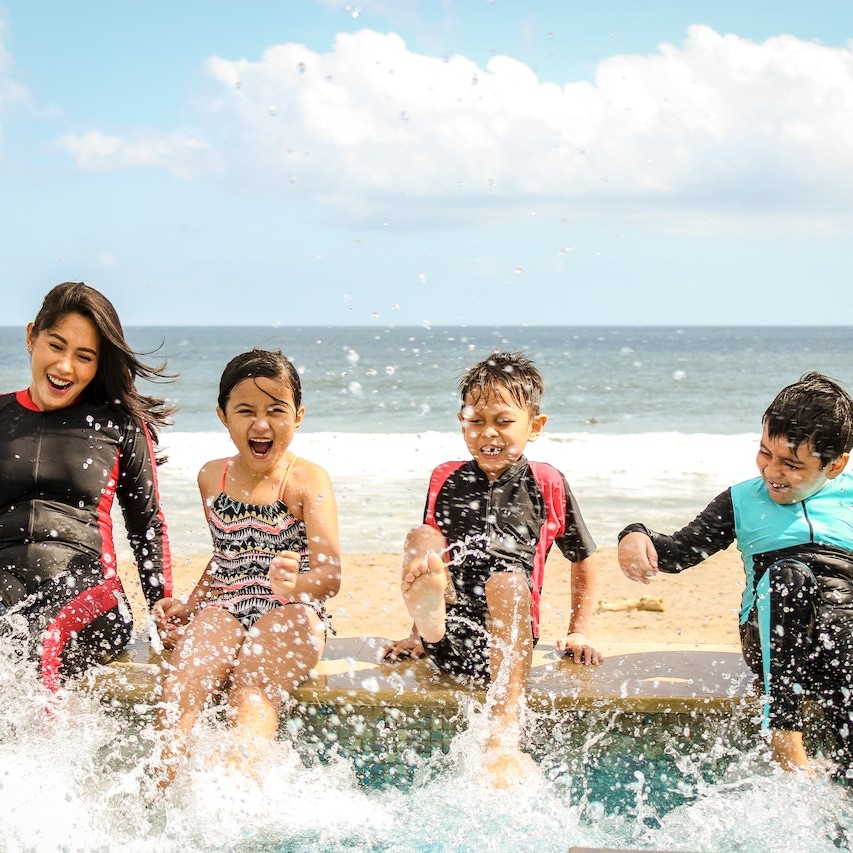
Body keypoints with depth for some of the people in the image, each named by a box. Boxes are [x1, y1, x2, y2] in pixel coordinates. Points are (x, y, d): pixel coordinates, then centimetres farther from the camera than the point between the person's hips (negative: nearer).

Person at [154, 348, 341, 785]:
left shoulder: (307, 480, -3)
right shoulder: (212, 478, 14)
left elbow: (329, 573, -14)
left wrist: (296, 584, -37)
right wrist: (188, 605, 15)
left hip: (290, 614, -4)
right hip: (223, 609, 4)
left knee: (252, 694, -33)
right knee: (179, 686, -27)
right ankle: (163, 787, -36)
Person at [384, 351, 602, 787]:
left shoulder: (547, 485, 8)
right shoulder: (446, 480, 14)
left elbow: (583, 561, 18)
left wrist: (578, 633, 14)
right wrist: (418, 633, 23)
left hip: (507, 637, -2)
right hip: (447, 640, 2)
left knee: (508, 579, -34)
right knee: (419, 538, -14)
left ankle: (504, 741, -45)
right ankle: (429, 623, -49)